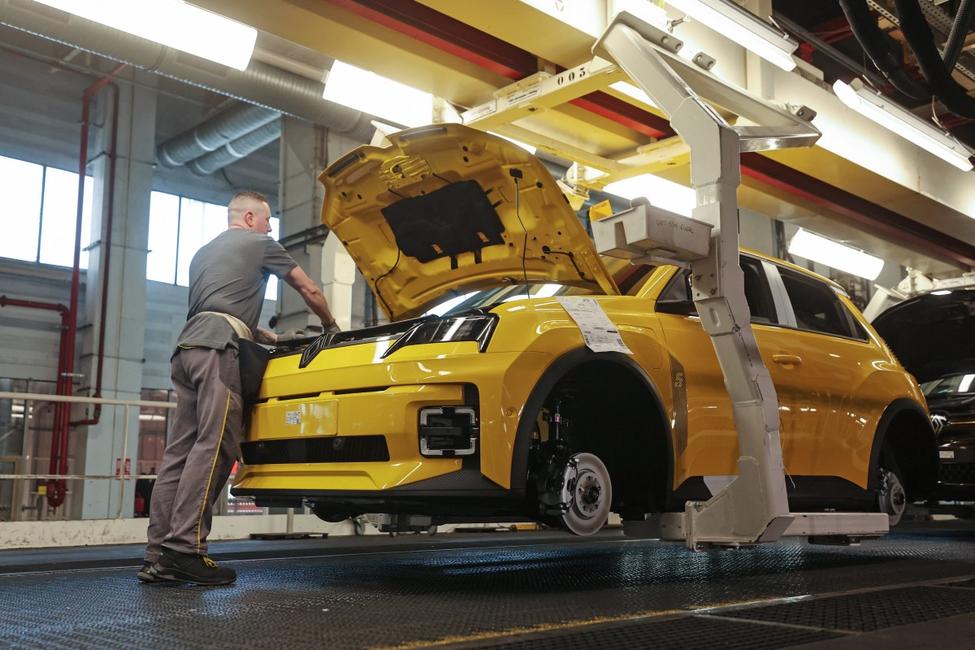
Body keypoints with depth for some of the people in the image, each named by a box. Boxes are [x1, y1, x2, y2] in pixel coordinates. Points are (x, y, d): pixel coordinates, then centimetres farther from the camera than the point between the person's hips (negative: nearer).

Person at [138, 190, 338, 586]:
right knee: (212, 448, -15)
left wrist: (275, 339, 39)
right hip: (218, 349, -8)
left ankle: (159, 554, -2)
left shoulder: (203, 253, 35)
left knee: (181, 451, 3)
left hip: (188, 347, 8)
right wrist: (330, 326, 33)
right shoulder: (258, 244, 13)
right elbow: (309, 290, 16)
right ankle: (185, 549, -23)